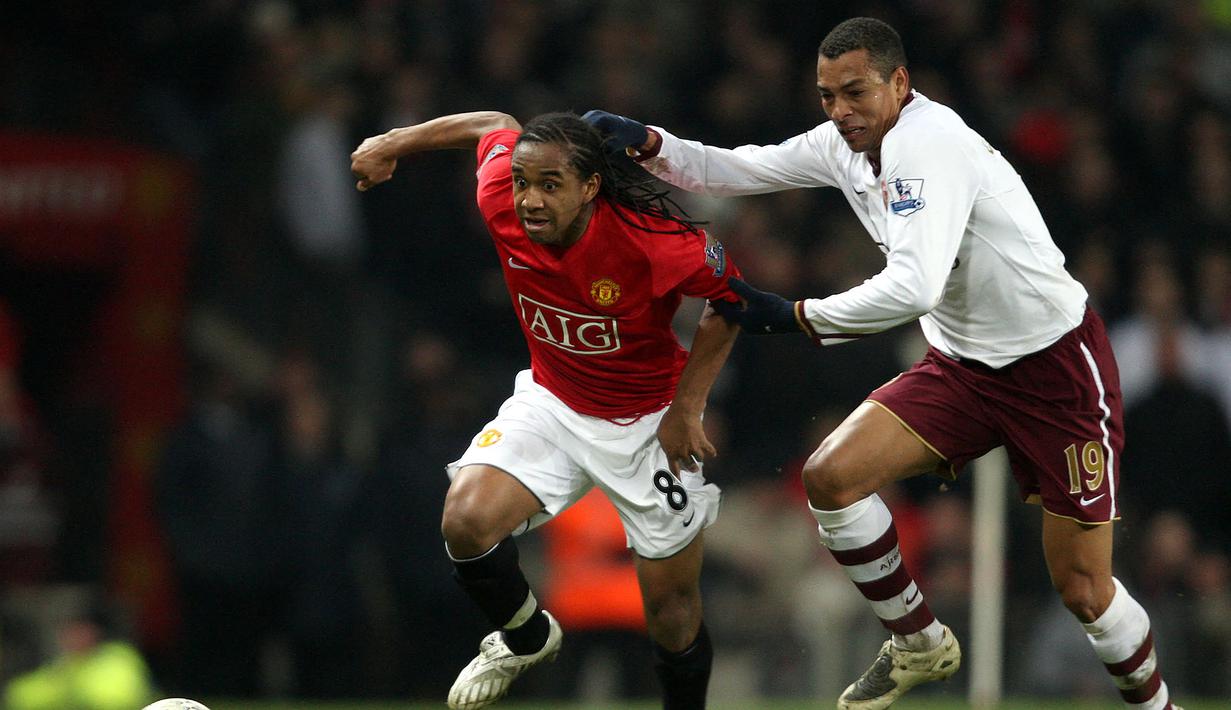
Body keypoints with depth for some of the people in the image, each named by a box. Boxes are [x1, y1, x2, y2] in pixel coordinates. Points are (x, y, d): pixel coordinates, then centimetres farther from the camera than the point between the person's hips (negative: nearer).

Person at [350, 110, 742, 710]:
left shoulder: (650, 238, -30)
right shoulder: (501, 203, -19)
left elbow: (730, 297, -12)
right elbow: (497, 127, 3)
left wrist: (687, 407, -13)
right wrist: (393, 143, 8)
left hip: (650, 425, -3)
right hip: (552, 404, 3)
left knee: (673, 611, 2)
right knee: (466, 519, -22)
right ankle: (525, 638, 8)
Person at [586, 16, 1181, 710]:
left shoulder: (928, 143, -26)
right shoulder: (842, 145, -1)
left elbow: (913, 288, -36)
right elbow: (732, 170, 10)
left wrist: (792, 315, -25)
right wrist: (647, 142, -8)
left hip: (1057, 367, -8)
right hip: (962, 362, 8)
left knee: (1084, 589, -6)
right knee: (831, 475, -9)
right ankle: (920, 644, 10)